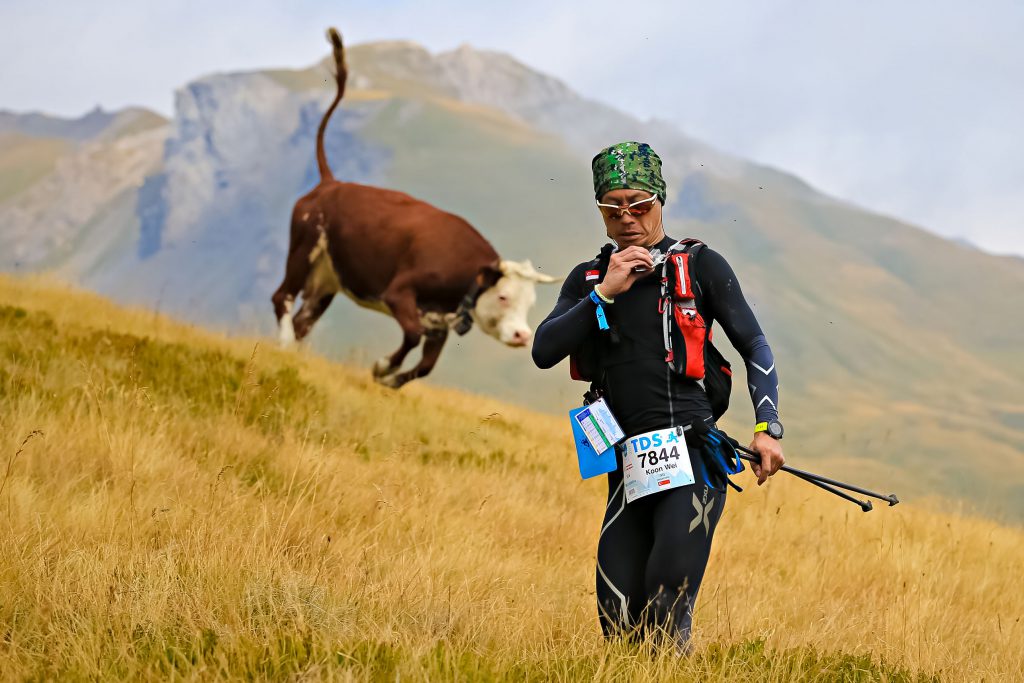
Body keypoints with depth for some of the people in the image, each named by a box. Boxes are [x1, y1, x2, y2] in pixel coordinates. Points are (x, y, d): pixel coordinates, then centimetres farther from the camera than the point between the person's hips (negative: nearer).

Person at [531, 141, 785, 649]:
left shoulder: (702, 267, 3)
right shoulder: (588, 280, 14)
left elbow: (754, 346, 5)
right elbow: (544, 352, 0)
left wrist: (768, 428, -6)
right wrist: (604, 293, -10)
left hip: (693, 454, -4)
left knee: (666, 607, -21)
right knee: (618, 622, -1)